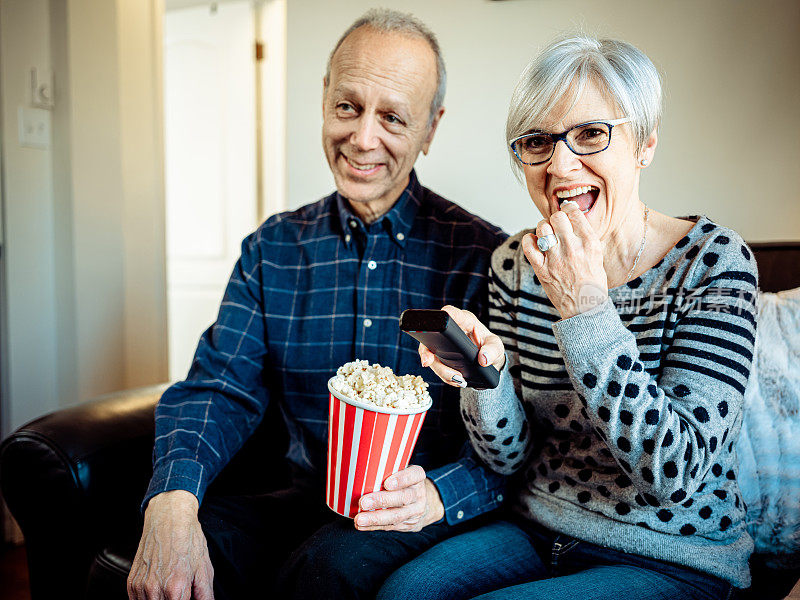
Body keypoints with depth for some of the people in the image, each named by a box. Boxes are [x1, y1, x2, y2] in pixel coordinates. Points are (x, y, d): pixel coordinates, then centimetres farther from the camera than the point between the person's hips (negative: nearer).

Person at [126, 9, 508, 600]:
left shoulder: (483, 255, -6)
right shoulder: (272, 249, 7)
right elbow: (220, 385, -1)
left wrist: (438, 495, -27)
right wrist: (173, 500, -20)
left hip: (430, 525, -2)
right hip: (309, 501, 3)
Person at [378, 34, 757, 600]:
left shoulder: (714, 261, -15)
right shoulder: (515, 264, -4)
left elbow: (676, 473, -22)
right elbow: (513, 456, 0)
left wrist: (584, 311, -26)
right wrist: (485, 374, -21)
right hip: (536, 532, 4)